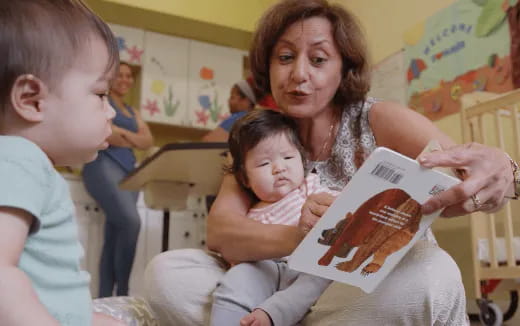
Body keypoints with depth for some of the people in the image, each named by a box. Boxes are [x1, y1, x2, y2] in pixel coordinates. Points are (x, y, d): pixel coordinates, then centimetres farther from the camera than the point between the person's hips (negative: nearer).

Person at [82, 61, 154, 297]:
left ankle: (105, 298, 2)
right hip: (103, 165, -7)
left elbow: (148, 141, 13)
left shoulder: (132, 112, 27)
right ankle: (122, 293, -16)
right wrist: (132, 137, 0)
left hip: (128, 169, 7)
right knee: (131, 221, -25)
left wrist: (121, 134, -4)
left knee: (114, 237, 1)